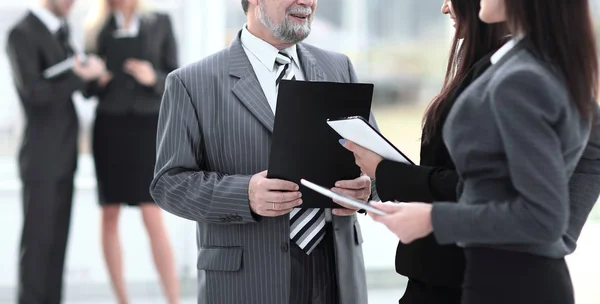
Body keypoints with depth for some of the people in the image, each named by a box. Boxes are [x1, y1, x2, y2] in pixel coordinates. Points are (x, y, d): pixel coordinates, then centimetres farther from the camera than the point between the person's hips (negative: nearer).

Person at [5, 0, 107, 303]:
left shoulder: (59, 30, 13)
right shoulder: (22, 34, -14)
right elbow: (35, 94, -22)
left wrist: (85, 69, -2)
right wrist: (83, 76, -16)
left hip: (63, 155, 8)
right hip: (41, 157, -8)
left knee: (57, 239, 8)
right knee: (37, 239, -4)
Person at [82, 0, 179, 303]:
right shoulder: (96, 28, 9)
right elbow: (89, 88, 11)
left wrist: (153, 78, -17)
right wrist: (95, 80, -11)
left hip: (147, 125, -2)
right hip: (109, 126, 2)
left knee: (154, 220, -12)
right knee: (109, 216, 1)